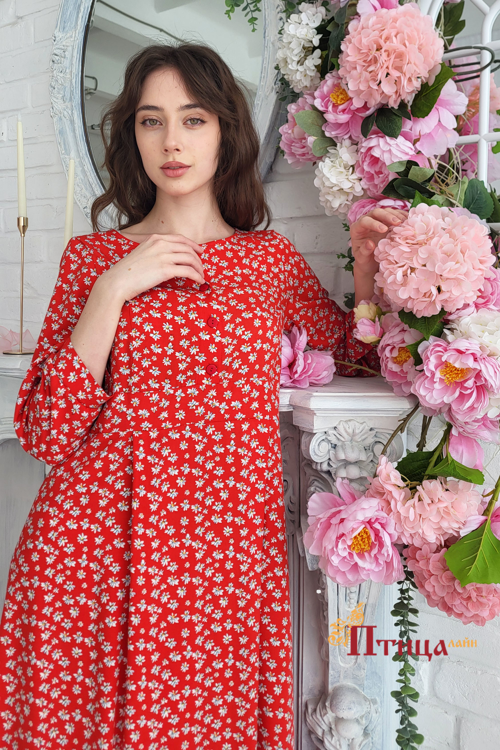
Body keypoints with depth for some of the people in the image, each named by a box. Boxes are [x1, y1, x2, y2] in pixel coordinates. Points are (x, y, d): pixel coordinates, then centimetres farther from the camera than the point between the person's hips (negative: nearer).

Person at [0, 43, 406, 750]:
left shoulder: (272, 257, 8)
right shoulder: (93, 256, 4)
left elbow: (355, 350, 23)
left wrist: (367, 268, 5)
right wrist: (112, 292, -11)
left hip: (228, 553, 1)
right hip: (93, 550, 0)